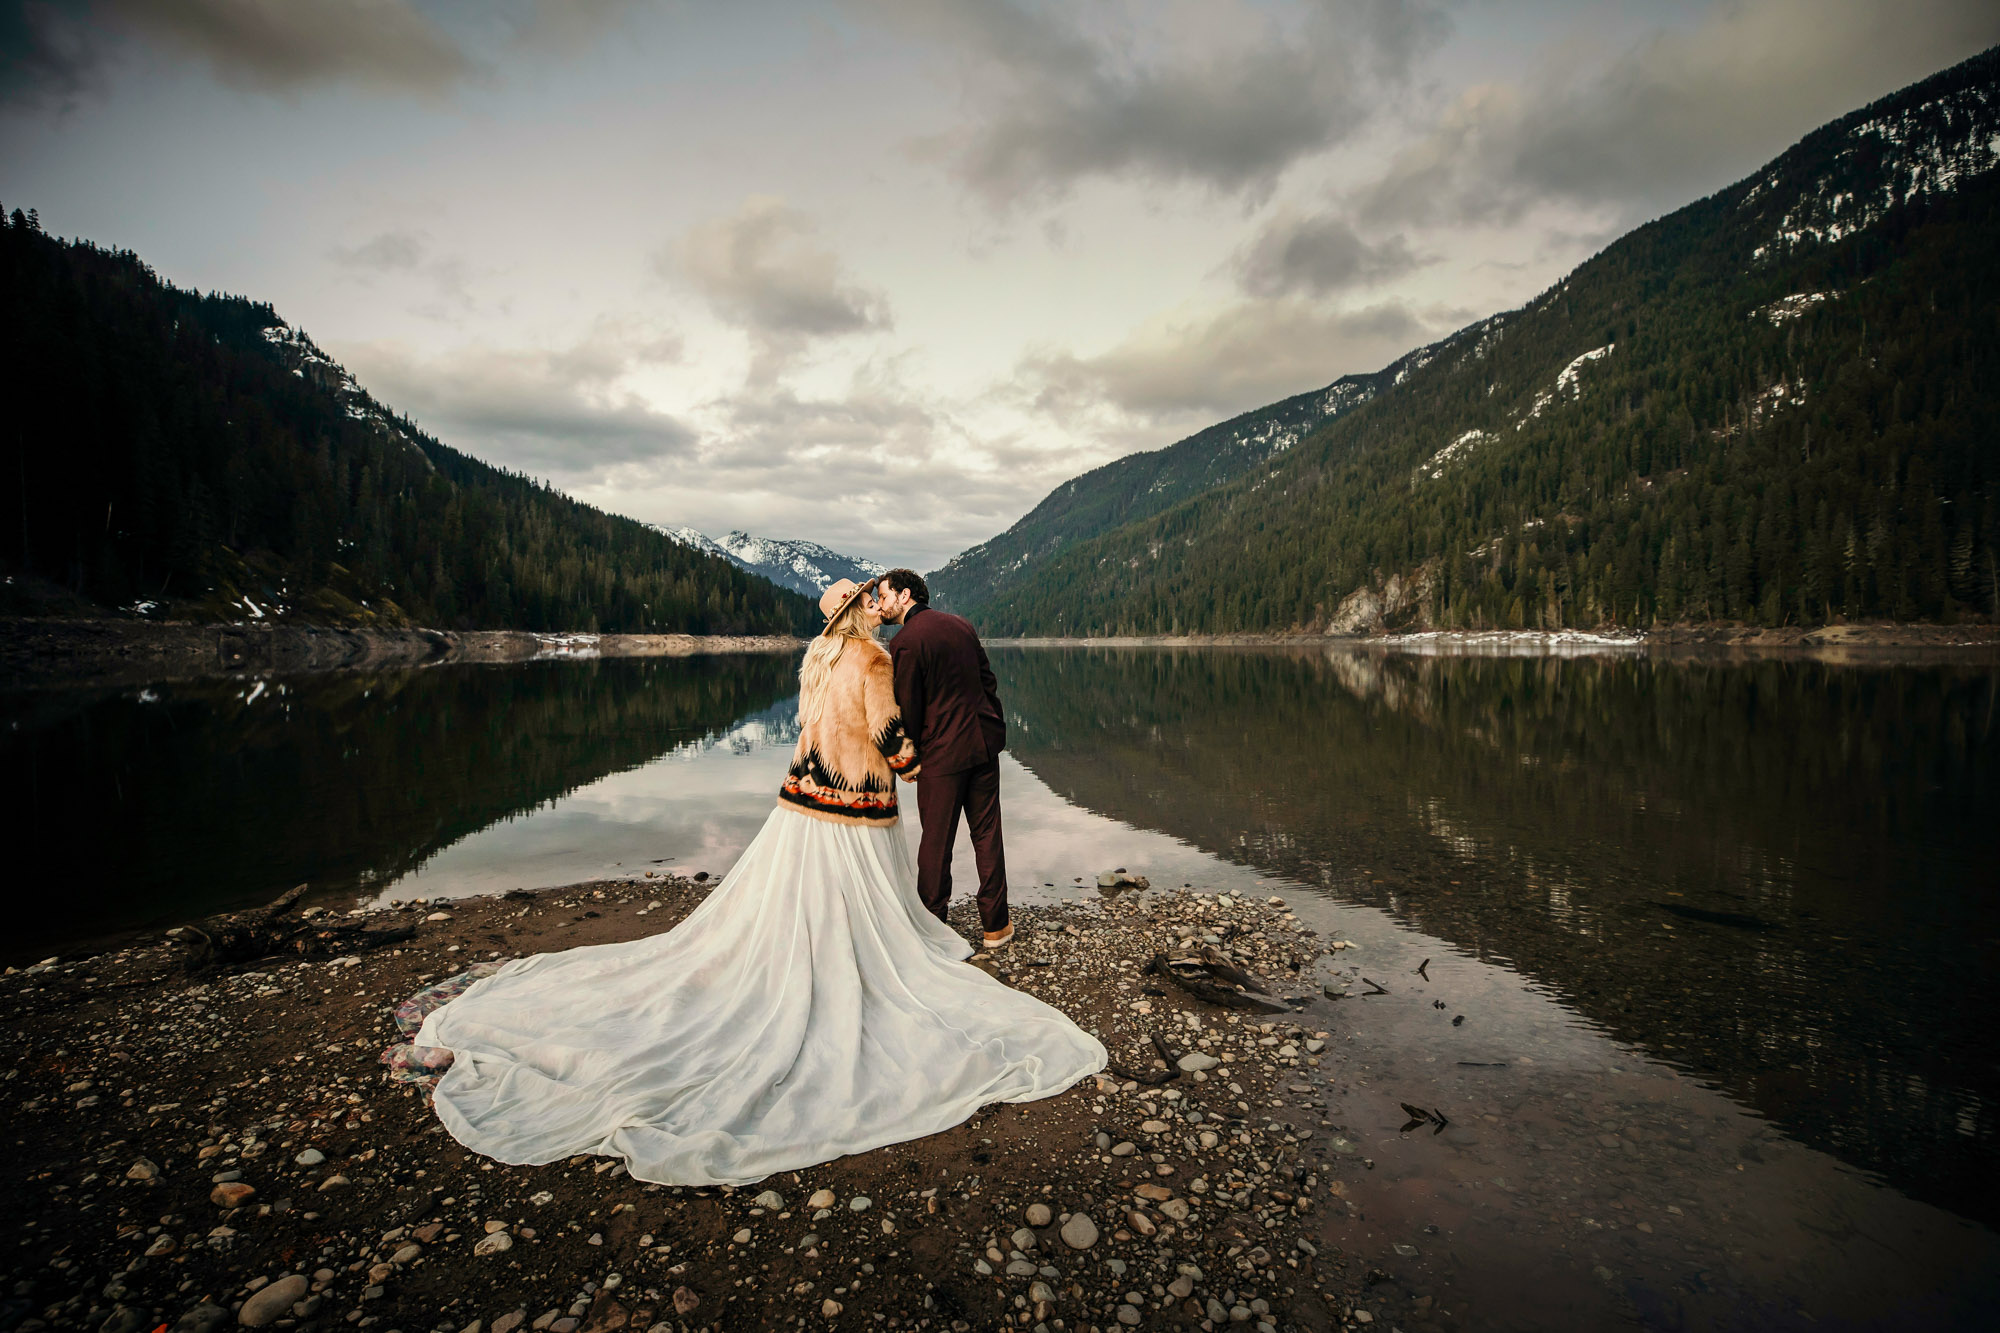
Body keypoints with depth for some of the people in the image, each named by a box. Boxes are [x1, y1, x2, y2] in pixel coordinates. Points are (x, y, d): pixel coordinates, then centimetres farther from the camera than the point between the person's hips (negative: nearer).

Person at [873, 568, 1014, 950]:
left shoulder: (904, 643, -13)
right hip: (984, 744, 6)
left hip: (942, 751, -6)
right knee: (986, 834, 13)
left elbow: (908, 710, -10)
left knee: (936, 840, 7)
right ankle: (996, 925, 20)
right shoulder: (961, 624, 9)